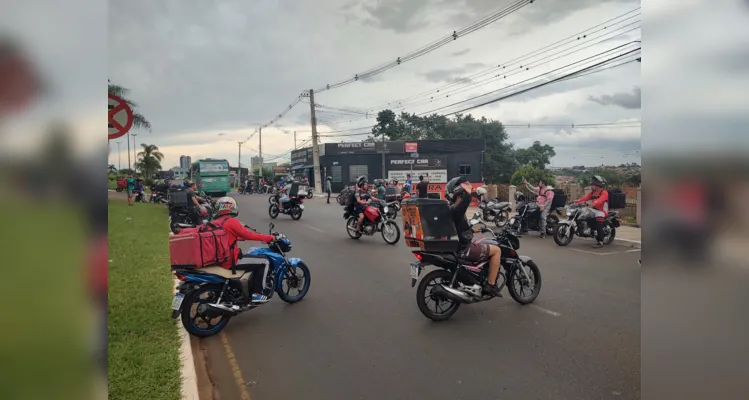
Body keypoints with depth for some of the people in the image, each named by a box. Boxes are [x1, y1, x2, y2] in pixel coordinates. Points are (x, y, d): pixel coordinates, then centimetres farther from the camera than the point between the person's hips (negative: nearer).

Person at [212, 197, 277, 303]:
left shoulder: (214, 223, 10)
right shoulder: (231, 222, -15)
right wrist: (269, 238, -5)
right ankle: (256, 294, -1)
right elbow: (249, 235, -14)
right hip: (230, 261, -10)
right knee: (264, 262, -2)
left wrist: (243, 236, 30)